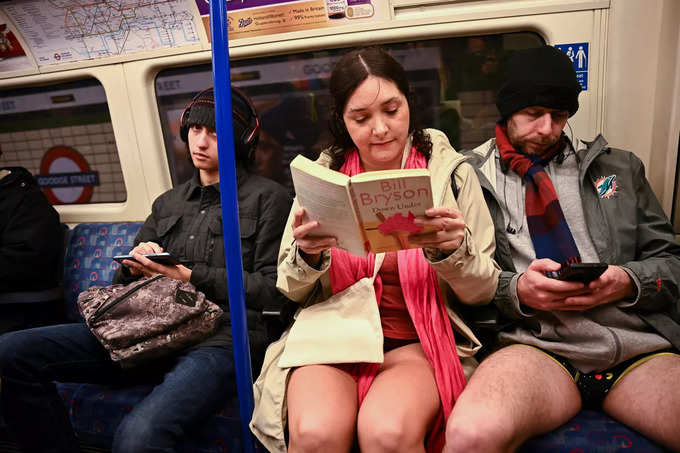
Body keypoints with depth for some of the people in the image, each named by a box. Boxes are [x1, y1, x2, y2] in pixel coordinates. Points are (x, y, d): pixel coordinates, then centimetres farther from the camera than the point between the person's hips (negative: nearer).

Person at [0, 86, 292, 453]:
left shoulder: (268, 197, 6)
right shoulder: (168, 202, 23)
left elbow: (271, 286, -4)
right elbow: (124, 280, 26)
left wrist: (191, 277, -7)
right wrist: (134, 265, 2)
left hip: (217, 339, -6)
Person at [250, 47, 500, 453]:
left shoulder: (451, 172, 2)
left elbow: (483, 292, 1)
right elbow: (294, 291, 8)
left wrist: (451, 251, -20)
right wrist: (308, 256, -15)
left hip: (419, 339, -1)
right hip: (332, 333, 2)